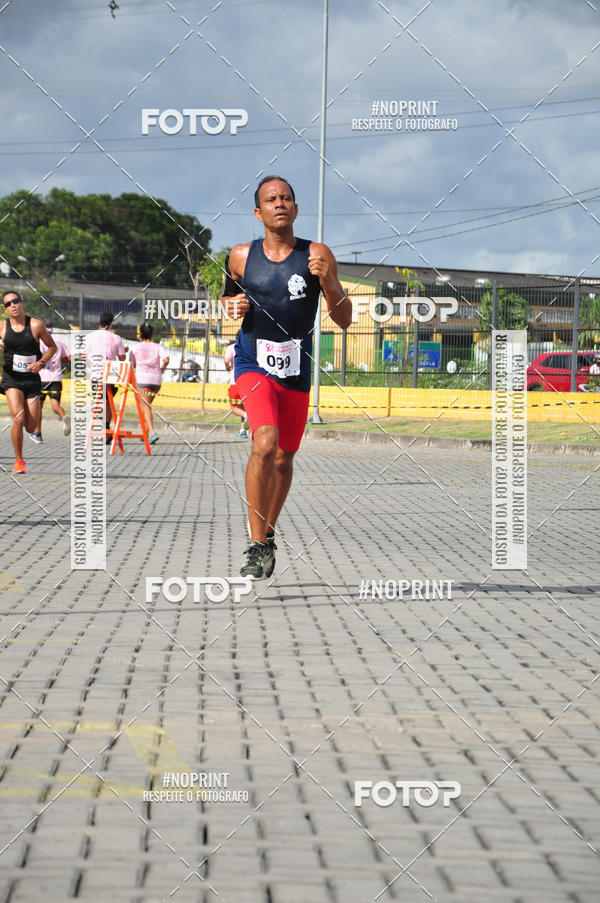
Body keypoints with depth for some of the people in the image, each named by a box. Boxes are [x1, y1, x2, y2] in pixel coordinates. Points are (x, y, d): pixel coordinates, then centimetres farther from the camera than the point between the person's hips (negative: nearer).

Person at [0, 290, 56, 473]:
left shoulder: (35, 325, -4)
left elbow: (52, 346, 6)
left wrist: (41, 363, -9)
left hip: (32, 379, 1)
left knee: (31, 428, 1)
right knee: (18, 419, -21)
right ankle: (18, 461, -4)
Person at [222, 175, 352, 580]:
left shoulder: (317, 255, -4)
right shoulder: (241, 256, 0)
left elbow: (345, 320, -5)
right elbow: (228, 294, 20)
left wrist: (327, 280, -22)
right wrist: (231, 307, -3)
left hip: (297, 372, 2)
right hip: (254, 364, -2)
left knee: (284, 460, 12)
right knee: (265, 442, -25)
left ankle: (268, 534, 38)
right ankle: (257, 546, -21)